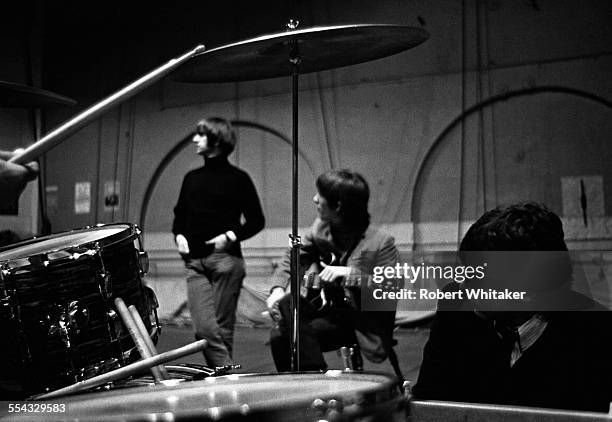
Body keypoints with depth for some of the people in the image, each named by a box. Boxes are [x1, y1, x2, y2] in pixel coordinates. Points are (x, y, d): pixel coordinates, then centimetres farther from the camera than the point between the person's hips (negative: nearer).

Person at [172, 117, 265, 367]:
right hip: (194, 262, 4)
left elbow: (256, 220, 2)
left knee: (222, 328, -1)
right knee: (203, 328, -11)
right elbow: (179, 215, 25)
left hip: (226, 259, -4)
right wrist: (179, 235, 5)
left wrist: (231, 236, -12)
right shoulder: (191, 178, 17)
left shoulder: (237, 178, 1)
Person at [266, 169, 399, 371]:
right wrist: (278, 289, -8)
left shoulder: (381, 243, -17)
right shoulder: (320, 228, 1)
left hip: (364, 323, -6)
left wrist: (348, 274, -29)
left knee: (303, 331, -24)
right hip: (332, 309, 6)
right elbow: (292, 259, 11)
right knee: (280, 335, -14)